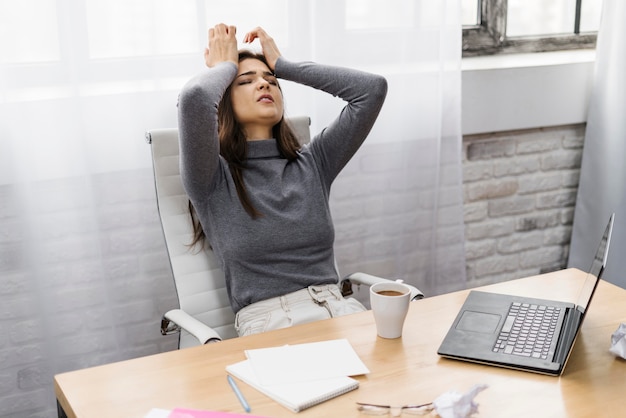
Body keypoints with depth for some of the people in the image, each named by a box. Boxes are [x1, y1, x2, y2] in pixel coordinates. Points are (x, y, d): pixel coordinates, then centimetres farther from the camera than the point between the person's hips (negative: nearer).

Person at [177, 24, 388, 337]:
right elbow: (194, 98, -18)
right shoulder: (213, 179, 2)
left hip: (340, 309, 5)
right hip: (268, 322, -4)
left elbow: (374, 88, 9)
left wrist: (283, 65, 14)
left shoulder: (313, 162, 15)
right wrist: (224, 66, 6)